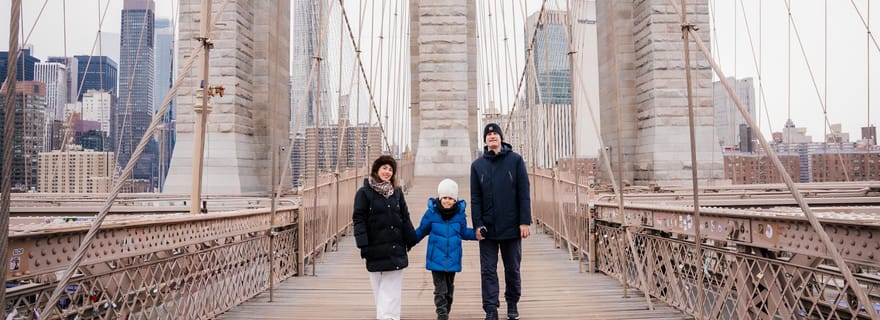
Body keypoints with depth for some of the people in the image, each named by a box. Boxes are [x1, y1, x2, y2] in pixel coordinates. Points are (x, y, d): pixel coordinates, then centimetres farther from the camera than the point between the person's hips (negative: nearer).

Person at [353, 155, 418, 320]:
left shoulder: (397, 192, 10)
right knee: (379, 288, 6)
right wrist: (363, 245, -14)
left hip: (395, 248, 3)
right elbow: (359, 219, -7)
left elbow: (405, 218, 13)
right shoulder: (364, 193, -3)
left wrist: (410, 240, 10)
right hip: (376, 249, -3)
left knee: (392, 288, 2)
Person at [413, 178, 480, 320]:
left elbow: (463, 232, 13)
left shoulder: (460, 213, -3)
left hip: (452, 259, 3)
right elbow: (421, 231, 5)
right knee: (440, 290, -5)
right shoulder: (431, 213, -9)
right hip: (436, 259, -3)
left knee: (449, 289, 18)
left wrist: (476, 234, -2)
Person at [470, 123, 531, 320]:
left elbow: (524, 193, -3)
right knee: (488, 271, 2)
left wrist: (525, 221, -8)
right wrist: (477, 224, -5)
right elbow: (475, 198, 3)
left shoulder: (515, 160, 0)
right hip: (488, 227, 1)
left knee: (513, 269, 12)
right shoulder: (477, 165, 5)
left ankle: (512, 304, 29)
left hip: (512, 226, -1)